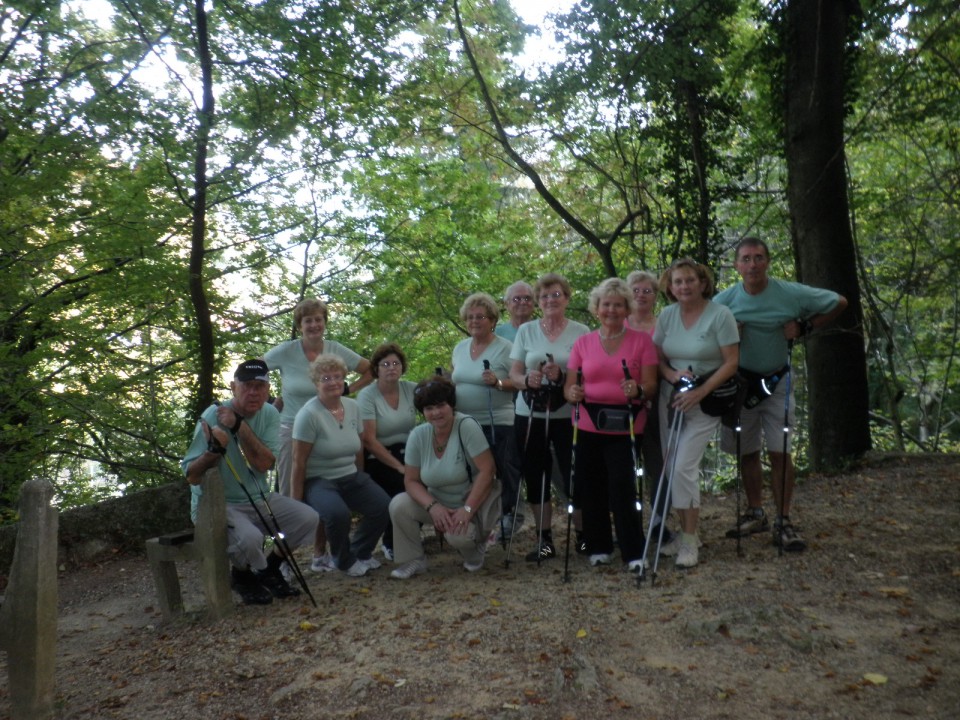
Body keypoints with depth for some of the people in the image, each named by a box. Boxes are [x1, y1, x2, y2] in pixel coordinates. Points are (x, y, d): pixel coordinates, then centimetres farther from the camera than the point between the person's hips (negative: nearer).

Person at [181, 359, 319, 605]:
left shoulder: (269, 414, -3)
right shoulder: (213, 417, -16)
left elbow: (264, 463, -18)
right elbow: (191, 477, -19)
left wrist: (239, 425, -25)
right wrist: (214, 449, -37)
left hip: (259, 499, 5)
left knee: (308, 518, -10)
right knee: (249, 538, -32)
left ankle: (269, 568, 14)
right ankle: (242, 575, 5)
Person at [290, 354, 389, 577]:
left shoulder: (353, 407, 3)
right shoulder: (309, 414, -16)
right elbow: (299, 463, -14)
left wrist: (362, 486, 12)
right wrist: (296, 503, -13)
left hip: (351, 477, 6)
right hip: (318, 480, -6)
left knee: (383, 506, -16)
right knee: (338, 513, -33)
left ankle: (360, 552, 13)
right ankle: (345, 561, 1)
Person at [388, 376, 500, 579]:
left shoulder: (466, 426, -22)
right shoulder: (417, 435, -8)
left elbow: (487, 470, -23)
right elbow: (411, 481, -4)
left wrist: (467, 509, -27)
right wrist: (433, 506, -21)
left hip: (474, 502, -4)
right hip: (439, 503, 5)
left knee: (458, 535, -33)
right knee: (398, 505, -18)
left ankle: (475, 548, 5)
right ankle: (413, 560, 4)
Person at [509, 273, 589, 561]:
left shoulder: (581, 332, 2)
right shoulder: (526, 331, 7)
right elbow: (514, 373, 5)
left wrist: (561, 375, -19)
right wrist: (527, 380, -18)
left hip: (567, 416, -2)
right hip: (530, 416, 2)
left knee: (574, 476, -4)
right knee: (535, 478, 6)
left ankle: (583, 535, 17)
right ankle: (544, 540, 19)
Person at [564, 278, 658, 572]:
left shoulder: (642, 340, 5)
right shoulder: (583, 342, 10)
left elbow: (650, 385, 0)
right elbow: (569, 387, 9)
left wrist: (637, 390, -22)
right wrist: (572, 393, -14)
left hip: (625, 426, -2)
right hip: (588, 425, 2)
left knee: (622, 488, -10)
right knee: (591, 488, 3)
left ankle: (634, 553, 3)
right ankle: (599, 547, 20)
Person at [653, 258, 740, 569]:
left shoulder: (720, 315, -9)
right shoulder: (667, 315, 3)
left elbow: (731, 363, -10)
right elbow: (657, 357, 8)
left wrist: (700, 392, -19)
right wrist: (672, 374, -14)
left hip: (705, 401, -4)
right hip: (671, 397, 5)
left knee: (683, 467, -10)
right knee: (673, 467, 5)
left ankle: (690, 540, 4)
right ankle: (686, 533, 21)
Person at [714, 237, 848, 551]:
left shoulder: (790, 293, -12)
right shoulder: (725, 300, -8)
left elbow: (839, 303, -1)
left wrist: (803, 327, -11)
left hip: (777, 383, -2)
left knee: (779, 452, -4)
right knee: (747, 453, 10)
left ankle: (783, 522, 6)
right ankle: (755, 514, 24)